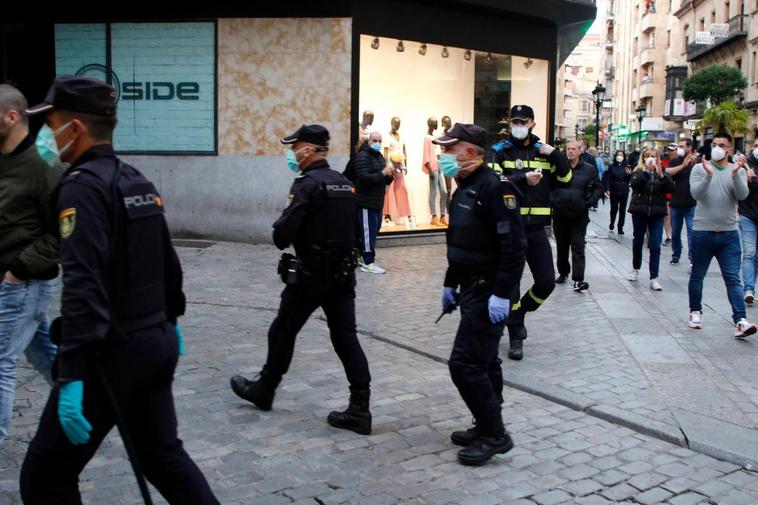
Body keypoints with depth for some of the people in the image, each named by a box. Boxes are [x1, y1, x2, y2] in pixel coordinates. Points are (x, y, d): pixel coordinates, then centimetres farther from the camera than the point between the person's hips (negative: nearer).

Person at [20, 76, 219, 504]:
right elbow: (168, 261, 21)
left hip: (113, 350, -9)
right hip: (158, 341, 9)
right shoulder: (137, 181, 12)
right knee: (163, 453, 20)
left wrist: (72, 374, -29)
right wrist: (172, 318, 33)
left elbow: (83, 284, -26)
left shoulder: (82, 186, -15)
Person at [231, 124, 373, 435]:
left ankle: (263, 391, 31)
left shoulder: (307, 184, -14)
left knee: (283, 331, 12)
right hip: (343, 273, 7)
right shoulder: (344, 184, 11)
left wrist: (280, 233, 1)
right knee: (345, 337, 5)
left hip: (310, 275, -7)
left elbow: (283, 234, -21)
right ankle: (359, 410, 2)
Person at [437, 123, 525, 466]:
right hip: (471, 290, 10)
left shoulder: (495, 187, -18)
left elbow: (514, 246, -24)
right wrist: (450, 284, 22)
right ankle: (487, 427, 28)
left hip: (489, 294, -10)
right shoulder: (464, 189, 13)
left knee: (465, 363, -10)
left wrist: (501, 294, -26)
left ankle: (494, 435, 2)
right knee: (483, 361, 16)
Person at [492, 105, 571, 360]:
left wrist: (556, 154, -10)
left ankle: (518, 314, 31)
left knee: (547, 282, 5)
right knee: (510, 283, 3)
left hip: (537, 229, 3)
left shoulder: (543, 151, 8)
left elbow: (566, 178, 3)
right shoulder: (500, 151, -2)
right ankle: (515, 337, 16)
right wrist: (523, 179, -26)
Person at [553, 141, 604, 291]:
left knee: (578, 247, -6)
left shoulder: (589, 169, 1)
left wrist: (590, 202, -5)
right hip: (560, 214, 2)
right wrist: (552, 201, -4)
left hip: (579, 215, -2)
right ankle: (563, 273, 27)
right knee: (561, 246, 13)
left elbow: (598, 188, 7)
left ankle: (578, 279, -9)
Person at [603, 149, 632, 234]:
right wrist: (607, 189, -12)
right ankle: (612, 223, 31)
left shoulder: (627, 166, 1)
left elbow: (630, 180, 1)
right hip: (614, 191, -1)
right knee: (614, 208, 6)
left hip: (624, 191, 1)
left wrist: (629, 174, -19)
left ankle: (620, 227, 11)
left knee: (622, 210, 2)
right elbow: (607, 178, -4)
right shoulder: (612, 166, -2)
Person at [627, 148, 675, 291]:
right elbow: (634, 184, -19)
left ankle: (654, 278, -3)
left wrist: (661, 174, -24)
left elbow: (671, 188, -12)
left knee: (655, 246, -5)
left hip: (656, 214, 0)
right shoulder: (638, 172, 1)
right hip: (639, 212, 0)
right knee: (638, 242, 15)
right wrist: (646, 171, -24)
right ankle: (635, 269, 36)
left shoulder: (662, 173, 3)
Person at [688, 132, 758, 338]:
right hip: (702, 232, 0)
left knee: (733, 279, -6)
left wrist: (735, 174, -27)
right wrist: (708, 175, -28)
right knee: (697, 276, 13)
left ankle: (740, 321, -11)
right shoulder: (699, 168, 1)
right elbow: (696, 193, -14)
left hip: (729, 233, 0)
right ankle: (695, 312, 30)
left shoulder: (738, 170, 4)